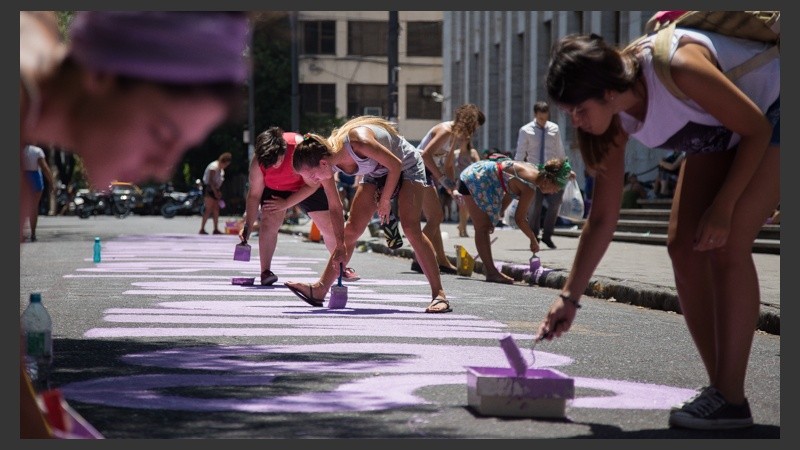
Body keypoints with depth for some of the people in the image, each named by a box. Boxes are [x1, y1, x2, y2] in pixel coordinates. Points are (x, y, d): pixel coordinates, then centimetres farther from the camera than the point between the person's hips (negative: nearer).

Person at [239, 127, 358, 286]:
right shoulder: (257, 163, -29)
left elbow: (313, 183, -29)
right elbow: (254, 195, -19)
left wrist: (286, 203, -29)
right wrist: (248, 225, -23)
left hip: (309, 188, -1)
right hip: (275, 190, 1)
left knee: (331, 227, -2)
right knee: (269, 223, -22)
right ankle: (265, 272, -16)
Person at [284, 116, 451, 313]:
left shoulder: (358, 141, -41)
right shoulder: (326, 164, -19)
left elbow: (395, 165, -29)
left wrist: (385, 201, -19)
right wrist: (340, 246, -9)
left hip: (406, 166, -6)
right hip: (376, 174, 6)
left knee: (411, 228, -21)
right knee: (351, 229, 1)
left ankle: (438, 294, -18)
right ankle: (320, 290, 5)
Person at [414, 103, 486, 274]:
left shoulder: (455, 134, 15)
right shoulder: (446, 131, -16)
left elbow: (448, 165, 22)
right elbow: (426, 154, -26)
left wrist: (453, 188, 15)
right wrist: (442, 178, -25)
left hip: (427, 172, 10)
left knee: (435, 218, 13)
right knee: (435, 217, -12)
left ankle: (442, 261, 18)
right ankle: (419, 260, -13)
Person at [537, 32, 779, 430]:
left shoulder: (678, 68, -37)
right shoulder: (617, 121, -14)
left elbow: (757, 127, -23)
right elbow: (602, 219, -6)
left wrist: (723, 208, -24)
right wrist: (569, 297, -8)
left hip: (773, 115, -7)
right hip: (720, 135, 8)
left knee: (726, 245, -20)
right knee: (682, 245, -4)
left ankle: (731, 399, -16)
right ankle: (720, 386, 4)